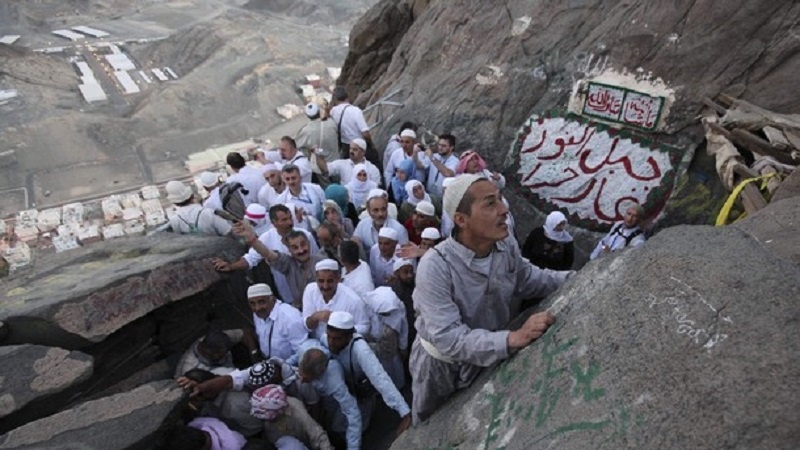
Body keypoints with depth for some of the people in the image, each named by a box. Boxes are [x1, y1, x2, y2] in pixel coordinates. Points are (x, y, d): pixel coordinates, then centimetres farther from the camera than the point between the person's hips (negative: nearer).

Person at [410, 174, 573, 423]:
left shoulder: (507, 244, -18)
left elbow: (526, 279, 1)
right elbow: (448, 338, -40)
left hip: (490, 356, 4)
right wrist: (513, 339, -47)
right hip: (442, 363, -3)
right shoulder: (435, 266, -38)